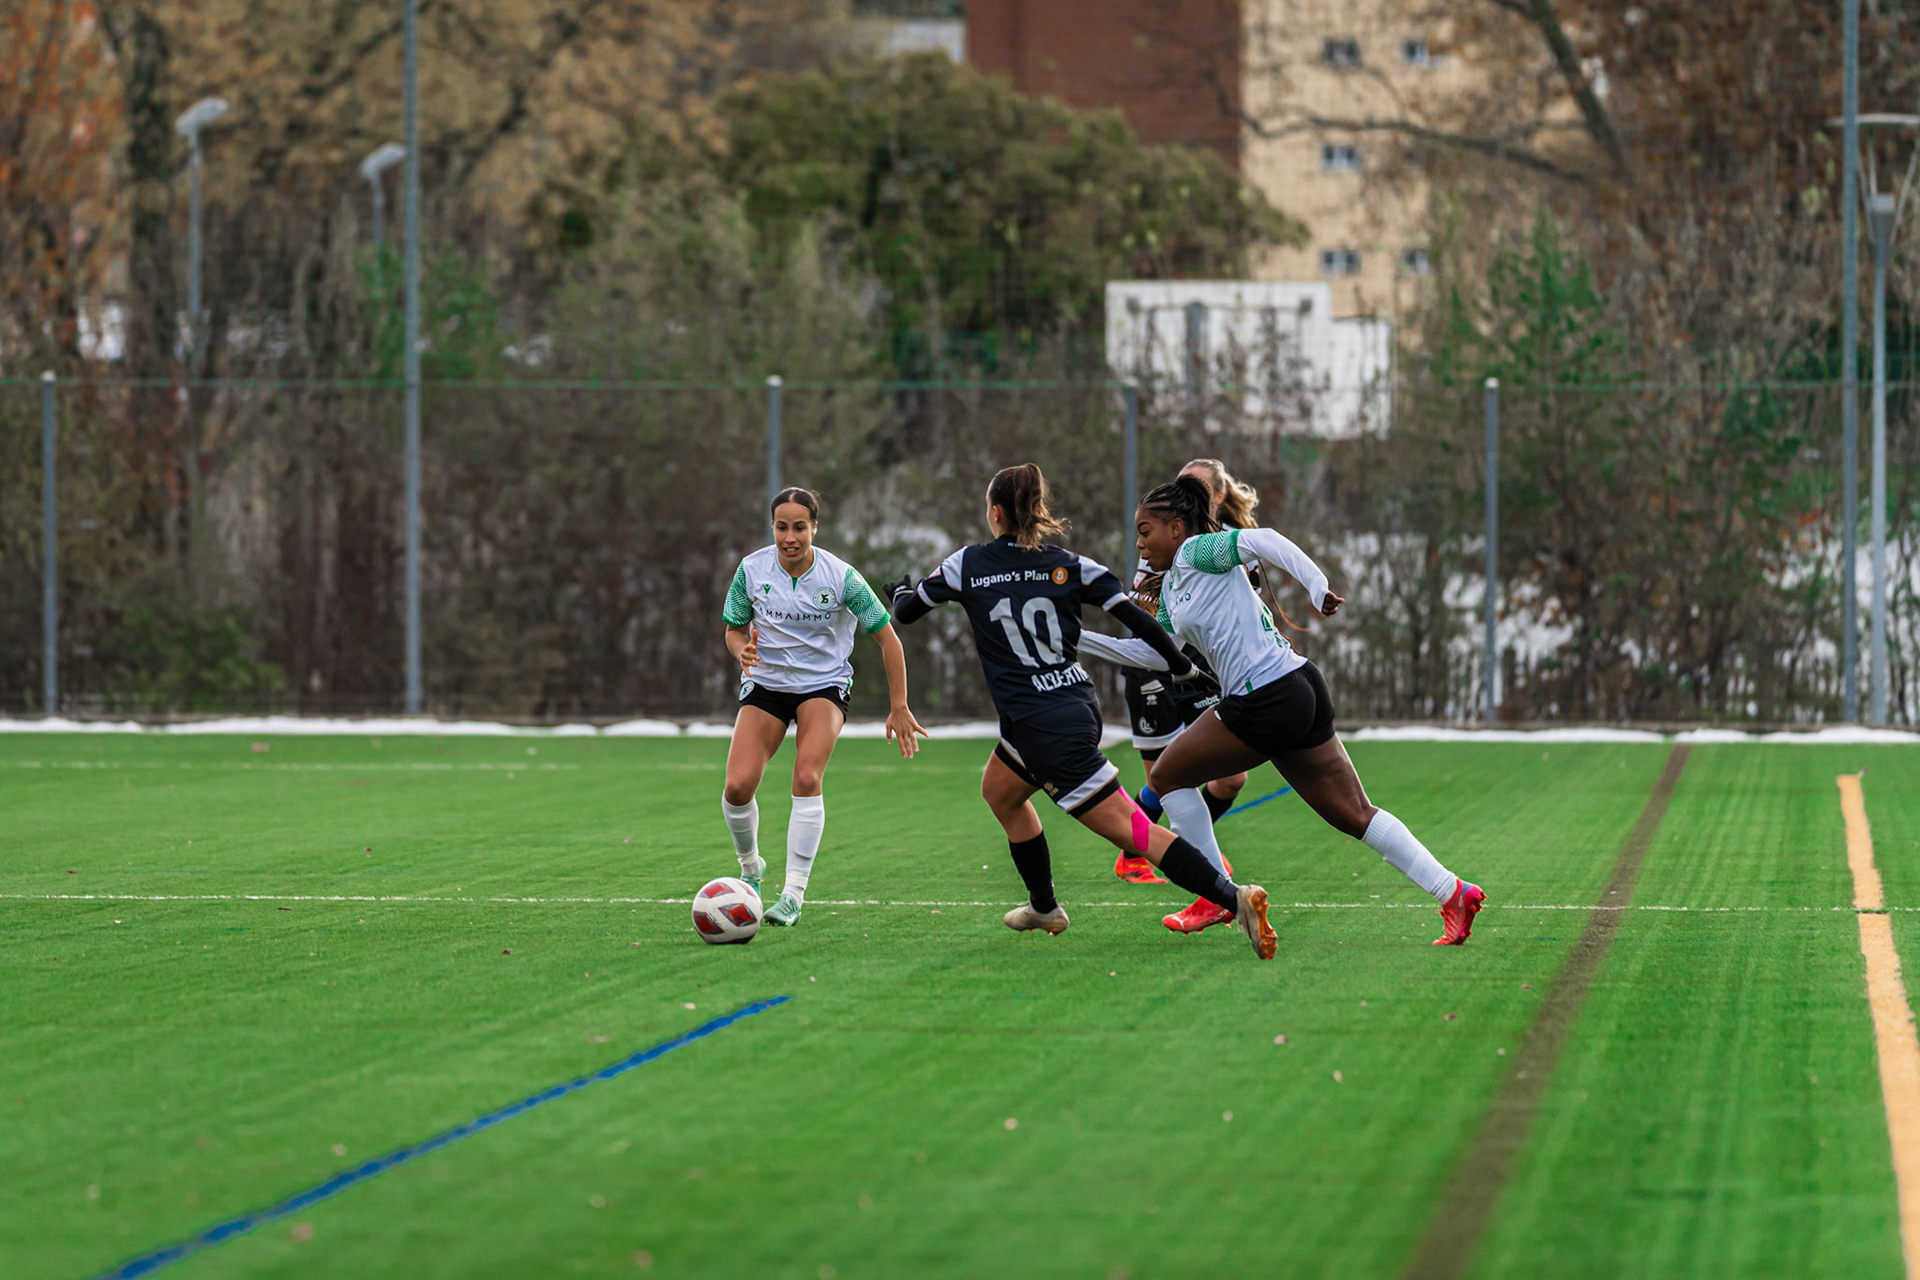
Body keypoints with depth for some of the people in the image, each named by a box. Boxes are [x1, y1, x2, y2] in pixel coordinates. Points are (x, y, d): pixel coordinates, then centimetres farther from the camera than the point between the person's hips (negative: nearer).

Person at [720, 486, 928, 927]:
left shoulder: (840, 577, -16)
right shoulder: (752, 569, -11)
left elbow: (887, 638, -8)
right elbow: (734, 629, 4)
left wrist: (899, 708, -8)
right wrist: (743, 651, -21)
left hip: (825, 685, -2)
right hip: (765, 684, 2)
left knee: (807, 778, -26)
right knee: (738, 786, -15)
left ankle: (794, 893, -19)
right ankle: (750, 866, 16)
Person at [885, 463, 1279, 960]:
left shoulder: (967, 565, -4)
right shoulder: (1069, 565, 2)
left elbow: (906, 613, 11)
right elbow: (1136, 620, -6)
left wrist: (900, 591, 35)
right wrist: (1183, 668, 6)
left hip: (1042, 727, -6)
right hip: (1079, 706, 6)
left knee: (1128, 827, -6)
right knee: (1000, 793, 29)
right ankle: (1044, 908, 38)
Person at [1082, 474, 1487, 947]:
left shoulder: (1197, 552, -5)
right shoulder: (1172, 586, 22)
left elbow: (1264, 541, -19)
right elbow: (1152, 651, 29)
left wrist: (1317, 587, -29)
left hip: (1268, 702, -10)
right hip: (1300, 694, 10)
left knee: (1167, 776, 6)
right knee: (1354, 814, 7)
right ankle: (1453, 893, 1)